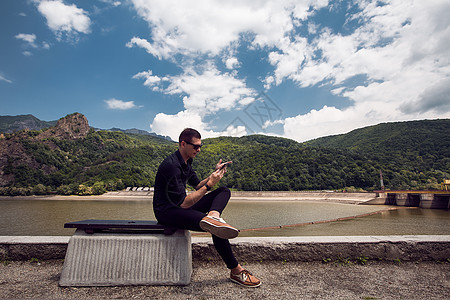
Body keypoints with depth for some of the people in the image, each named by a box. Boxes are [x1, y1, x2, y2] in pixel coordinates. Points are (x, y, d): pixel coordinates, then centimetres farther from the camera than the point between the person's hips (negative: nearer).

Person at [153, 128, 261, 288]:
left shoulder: (186, 162, 9)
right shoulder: (172, 165, -22)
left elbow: (198, 185, 15)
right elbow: (184, 203, -24)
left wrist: (214, 174, -2)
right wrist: (209, 184, -23)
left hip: (180, 206, 10)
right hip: (167, 212, -10)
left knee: (224, 191, -1)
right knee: (217, 230, -26)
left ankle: (213, 216, -32)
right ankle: (236, 271, -8)